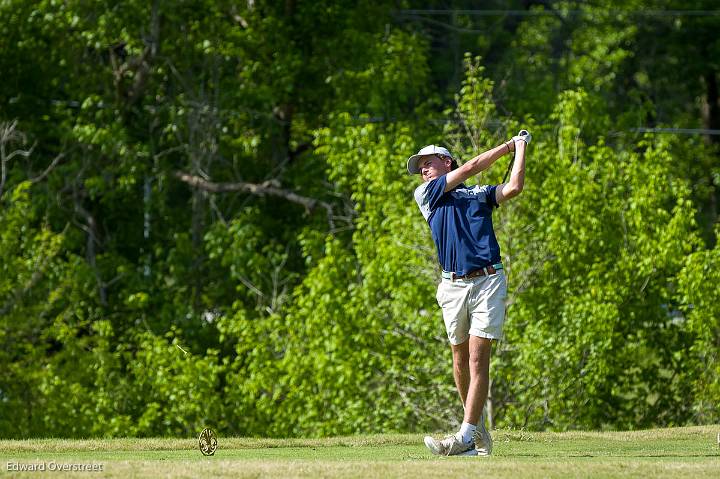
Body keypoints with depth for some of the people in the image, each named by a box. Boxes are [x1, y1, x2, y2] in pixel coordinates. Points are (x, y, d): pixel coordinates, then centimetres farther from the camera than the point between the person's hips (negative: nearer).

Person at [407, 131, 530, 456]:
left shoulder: (482, 194, 17)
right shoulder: (425, 194, 14)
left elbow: (513, 188, -2)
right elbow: (472, 166, 8)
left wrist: (521, 148, 8)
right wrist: (508, 145, 16)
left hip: (488, 282, -2)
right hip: (453, 286, 2)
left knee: (478, 358, -11)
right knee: (460, 359, 5)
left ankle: (466, 436, -17)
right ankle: (478, 427, 20)